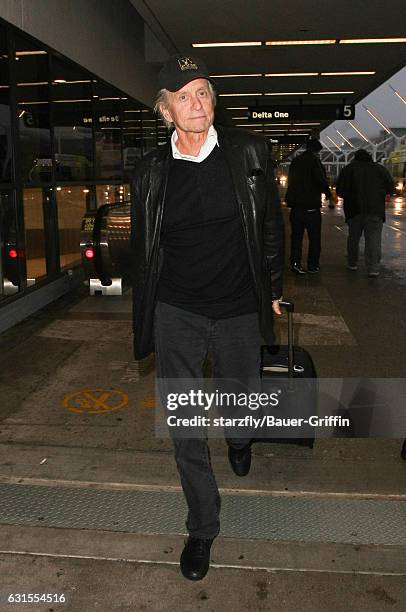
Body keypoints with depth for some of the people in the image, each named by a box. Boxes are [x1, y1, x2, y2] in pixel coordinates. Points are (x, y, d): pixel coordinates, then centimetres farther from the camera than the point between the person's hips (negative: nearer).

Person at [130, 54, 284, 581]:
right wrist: (145, 316, 10)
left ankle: (238, 440, 60)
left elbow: (271, 225, 5)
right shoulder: (152, 171, -1)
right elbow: (142, 248, 7)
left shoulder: (249, 153, -3)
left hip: (239, 313, 0)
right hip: (176, 315, 0)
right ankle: (202, 527, 25)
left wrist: (272, 290, 7)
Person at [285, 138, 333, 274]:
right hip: (311, 205, -5)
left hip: (295, 205, 5)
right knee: (314, 237, 5)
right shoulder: (314, 161, -9)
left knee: (296, 235, 9)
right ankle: (313, 266, 8)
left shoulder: (295, 161, 12)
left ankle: (295, 262, -1)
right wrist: (328, 193, -1)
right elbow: (321, 180, -16)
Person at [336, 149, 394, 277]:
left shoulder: (348, 169, 3)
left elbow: (340, 190, 1)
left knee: (353, 237, 15)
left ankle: (352, 264, 24)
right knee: (374, 239, -2)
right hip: (375, 210, -1)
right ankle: (373, 268, -9)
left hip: (354, 209, 1)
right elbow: (391, 187, 5)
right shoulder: (380, 168, 5)